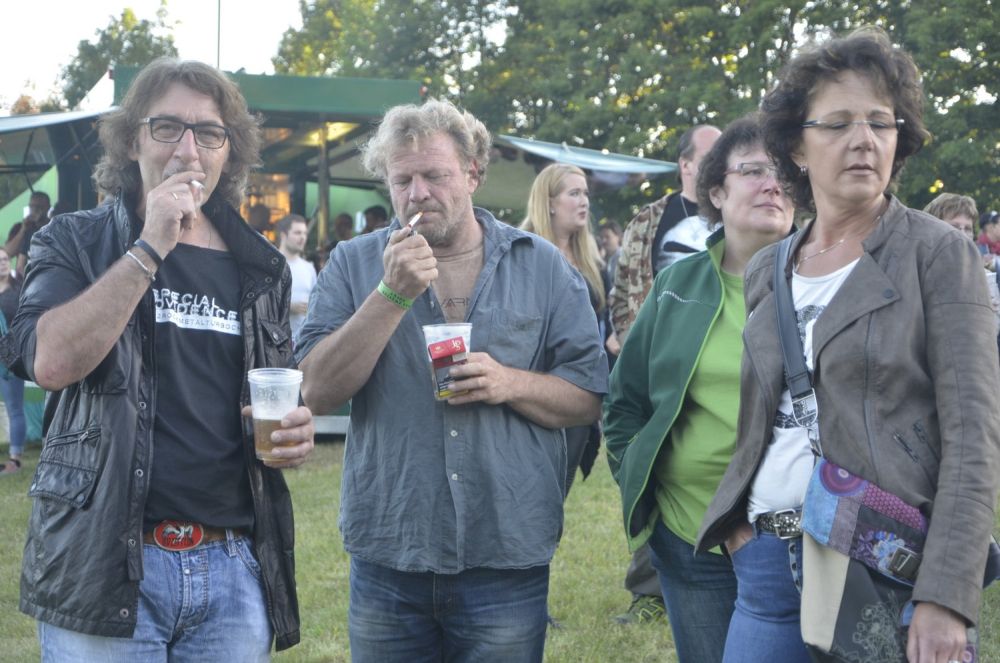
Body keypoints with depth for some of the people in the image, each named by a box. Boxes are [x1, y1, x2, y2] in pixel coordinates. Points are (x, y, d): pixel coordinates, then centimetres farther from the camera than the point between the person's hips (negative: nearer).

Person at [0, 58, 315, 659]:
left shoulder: (259, 269, 12)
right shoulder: (76, 243, 2)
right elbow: (51, 361, -16)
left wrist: (296, 433, 0)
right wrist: (149, 249, -16)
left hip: (233, 569, 4)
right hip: (108, 563, -3)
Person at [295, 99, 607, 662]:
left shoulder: (543, 267, 4)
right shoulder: (354, 265, 3)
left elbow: (589, 399, 4)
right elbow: (317, 392, -7)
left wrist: (510, 384, -15)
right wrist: (392, 294, -16)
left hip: (508, 559, 0)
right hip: (387, 558, 1)